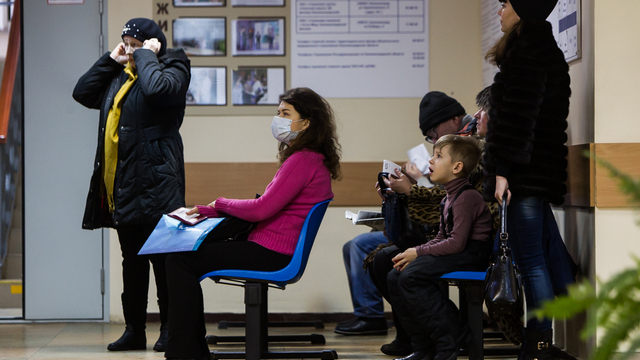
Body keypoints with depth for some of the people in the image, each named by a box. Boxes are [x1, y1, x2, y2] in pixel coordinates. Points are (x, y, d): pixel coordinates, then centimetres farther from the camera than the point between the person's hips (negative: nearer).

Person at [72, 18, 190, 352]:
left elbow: (158, 89, -25)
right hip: (121, 186, 8)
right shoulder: (119, 76, 19)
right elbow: (83, 93, 17)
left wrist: (145, 55, -9)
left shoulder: (172, 68, -3)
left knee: (162, 258, -4)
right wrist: (111, 59, 12)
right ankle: (134, 330, 17)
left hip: (154, 183, -8)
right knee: (132, 259, 12)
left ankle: (170, 330, 3)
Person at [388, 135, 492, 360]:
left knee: (410, 277, -26)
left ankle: (450, 341, -17)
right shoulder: (450, 197, 17)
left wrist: (418, 253, -16)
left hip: (472, 256, -11)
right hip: (456, 255, 11)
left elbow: (457, 243, -22)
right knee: (394, 277, 4)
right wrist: (410, 254, 3)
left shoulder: (467, 197, -15)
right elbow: (441, 238, 19)